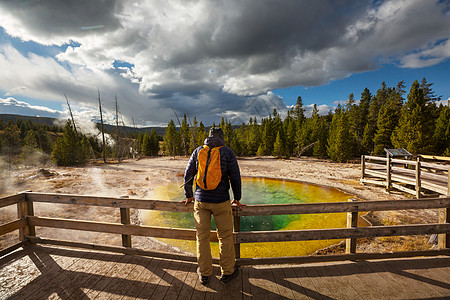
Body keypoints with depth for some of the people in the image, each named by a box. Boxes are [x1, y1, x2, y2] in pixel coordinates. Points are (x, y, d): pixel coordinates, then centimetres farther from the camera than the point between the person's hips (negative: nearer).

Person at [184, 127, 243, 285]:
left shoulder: (198, 151, 2)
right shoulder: (228, 152, -5)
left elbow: (188, 175, 6)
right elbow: (235, 178, -4)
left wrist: (189, 196, 18)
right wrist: (237, 199, 9)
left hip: (200, 201, 3)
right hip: (221, 201, -2)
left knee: (202, 237, 14)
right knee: (225, 237, 14)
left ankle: (204, 273, 29)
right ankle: (227, 272, 29)